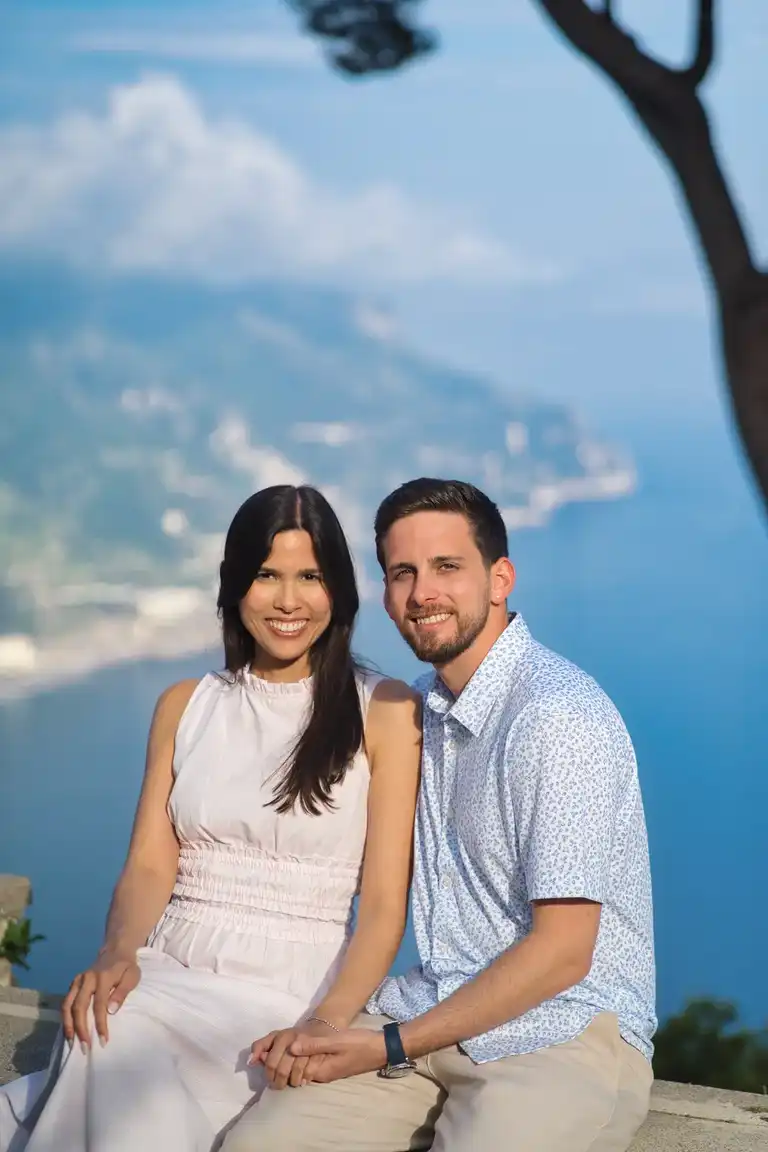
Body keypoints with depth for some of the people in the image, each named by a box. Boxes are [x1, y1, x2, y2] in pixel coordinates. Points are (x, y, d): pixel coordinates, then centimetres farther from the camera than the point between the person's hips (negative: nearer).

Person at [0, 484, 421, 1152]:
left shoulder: (386, 712, 3)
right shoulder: (186, 706, 17)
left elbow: (384, 903, -3)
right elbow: (150, 864, 9)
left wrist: (328, 1021, -21)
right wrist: (118, 952, -14)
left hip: (289, 990, -3)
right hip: (167, 969, 3)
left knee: (120, 1047, -34)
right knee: (107, 1027, -34)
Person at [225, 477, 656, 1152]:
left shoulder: (558, 718, -15)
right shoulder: (424, 709, 12)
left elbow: (561, 953, -17)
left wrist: (394, 1046, -13)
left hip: (563, 1029, -6)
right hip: (433, 1015, 6)